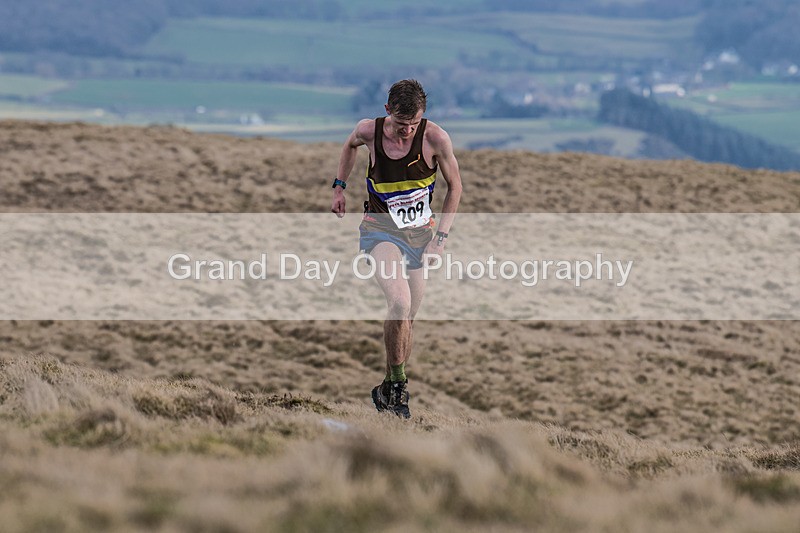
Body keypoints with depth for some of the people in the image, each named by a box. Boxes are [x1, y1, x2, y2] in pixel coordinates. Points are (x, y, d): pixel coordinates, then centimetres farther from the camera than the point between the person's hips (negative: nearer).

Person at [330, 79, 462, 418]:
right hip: (380, 229, -2)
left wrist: (441, 237, -4)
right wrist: (339, 186, 12)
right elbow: (350, 145, 15)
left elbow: (454, 186, 0)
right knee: (400, 303, -25)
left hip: (419, 234, 2)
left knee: (407, 319, 9)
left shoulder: (435, 139, -14)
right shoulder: (370, 131, -11)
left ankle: (387, 391, 27)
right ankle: (397, 385, -11)